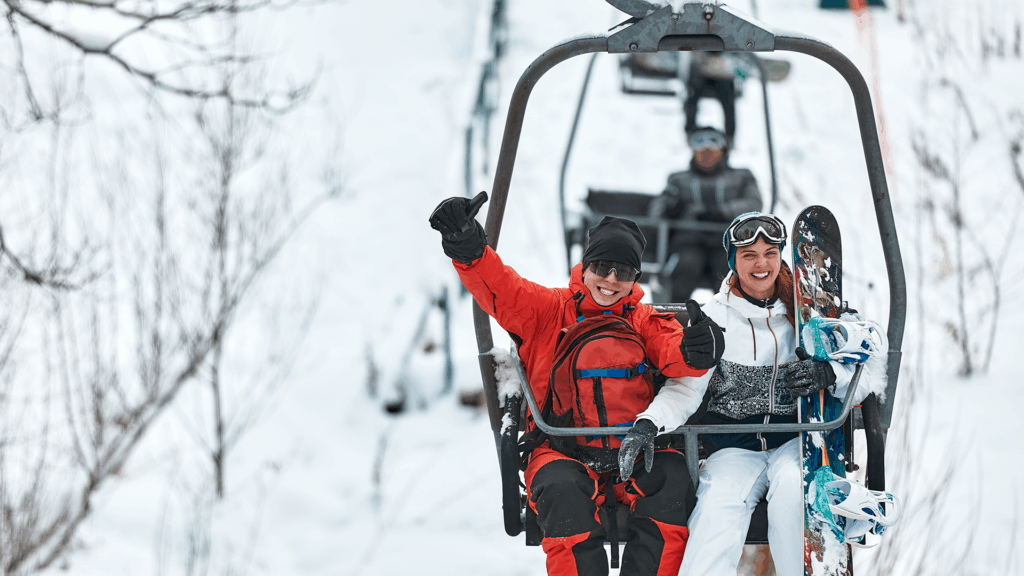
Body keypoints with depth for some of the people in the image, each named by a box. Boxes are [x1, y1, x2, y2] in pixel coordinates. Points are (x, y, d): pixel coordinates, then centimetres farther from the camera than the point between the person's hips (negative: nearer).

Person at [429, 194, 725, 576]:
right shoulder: (547, 309, 11)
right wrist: (468, 248, -26)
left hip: (631, 451, 1)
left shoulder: (645, 321, 15)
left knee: (672, 477, -29)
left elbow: (670, 348, -5)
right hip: (561, 451, -1)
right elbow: (498, 290, -4)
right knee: (563, 489, -34)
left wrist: (693, 351, -31)